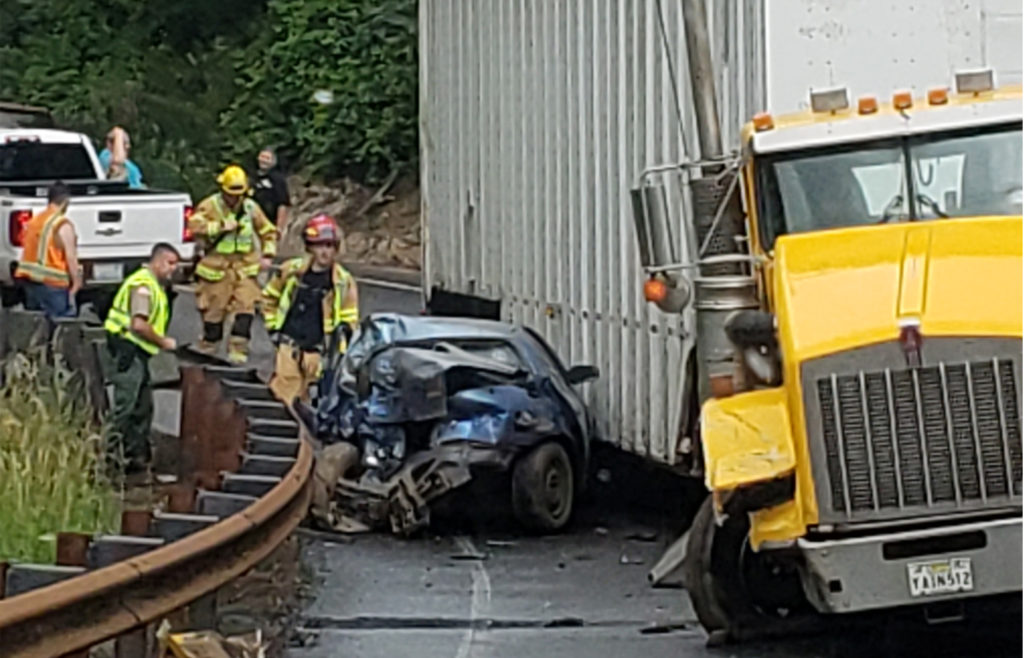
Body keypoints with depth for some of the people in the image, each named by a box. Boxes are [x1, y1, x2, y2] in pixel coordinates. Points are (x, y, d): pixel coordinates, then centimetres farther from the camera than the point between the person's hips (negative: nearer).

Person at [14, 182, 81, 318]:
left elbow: (27, 251, 13)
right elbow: (70, 257, -14)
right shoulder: (63, 225, -12)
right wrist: (76, 282, -5)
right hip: (52, 283, -8)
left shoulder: (34, 221, 11)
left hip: (30, 280, 8)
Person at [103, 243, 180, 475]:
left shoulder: (155, 285, 20)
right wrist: (163, 342, -13)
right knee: (125, 404, -13)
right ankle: (112, 454, -14)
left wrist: (162, 342, 11)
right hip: (128, 349, -11)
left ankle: (137, 456, 20)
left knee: (143, 406, 14)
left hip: (138, 352, 11)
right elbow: (138, 325, -23)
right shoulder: (143, 284, -15)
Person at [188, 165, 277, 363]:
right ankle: (208, 346, 16)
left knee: (245, 308, -9)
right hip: (217, 268, -3)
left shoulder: (251, 208, 7)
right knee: (213, 309, 1)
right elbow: (195, 225, -20)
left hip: (245, 267, 3)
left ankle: (238, 350, -7)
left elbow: (268, 232, 17)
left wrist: (268, 255, 5)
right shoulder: (210, 205, -4)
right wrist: (221, 226, -23)